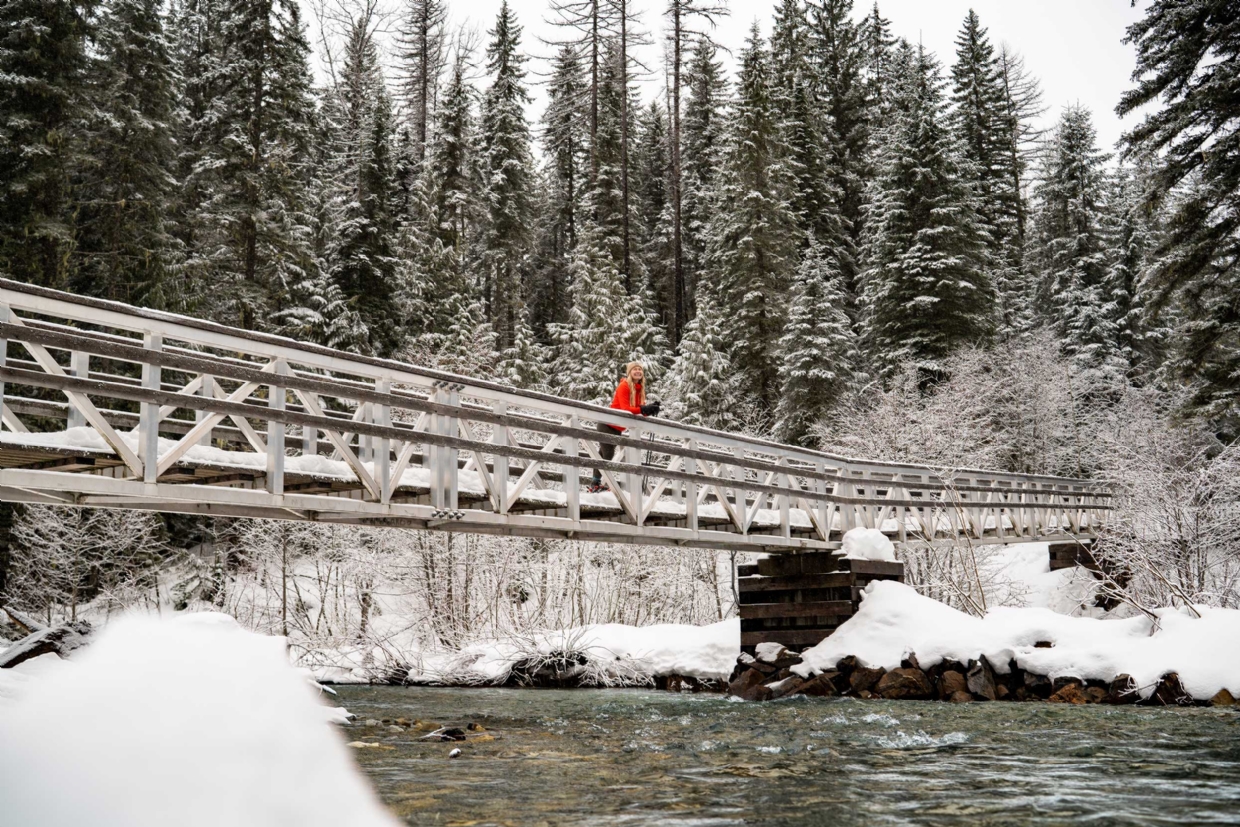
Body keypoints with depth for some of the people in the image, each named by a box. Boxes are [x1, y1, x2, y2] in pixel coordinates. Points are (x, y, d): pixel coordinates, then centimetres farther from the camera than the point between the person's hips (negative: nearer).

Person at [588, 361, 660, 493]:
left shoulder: (640, 389, 4)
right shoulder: (624, 386, -18)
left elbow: (640, 409, -2)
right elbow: (625, 409, -29)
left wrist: (650, 409, -22)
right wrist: (643, 409, -40)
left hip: (618, 428, 8)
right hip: (607, 425, -8)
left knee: (603, 454, 14)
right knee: (608, 455, -11)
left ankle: (595, 483, 21)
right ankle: (596, 483, -8)